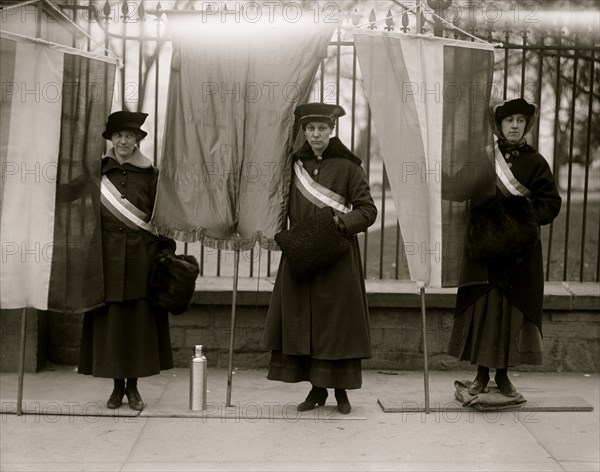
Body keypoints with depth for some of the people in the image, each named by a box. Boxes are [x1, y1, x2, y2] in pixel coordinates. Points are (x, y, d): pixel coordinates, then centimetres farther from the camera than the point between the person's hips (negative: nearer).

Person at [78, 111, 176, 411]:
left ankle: (133, 387, 14)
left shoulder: (150, 175, 3)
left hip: (141, 258, 0)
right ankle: (117, 386, 15)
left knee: (139, 320, 2)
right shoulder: (97, 173, 5)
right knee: (109, 319, 3)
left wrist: (167, 252, -3)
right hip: (107, 257, 1)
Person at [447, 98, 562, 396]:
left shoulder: (536, 163, 4)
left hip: (520, 251, 0)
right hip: (483, 249, 0)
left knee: (514, 311, 2)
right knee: (482, 308, 1)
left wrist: (524, 209, -14)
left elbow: (551, 204, 2)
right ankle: (482, 375, 13)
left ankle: (503, 375, 15)